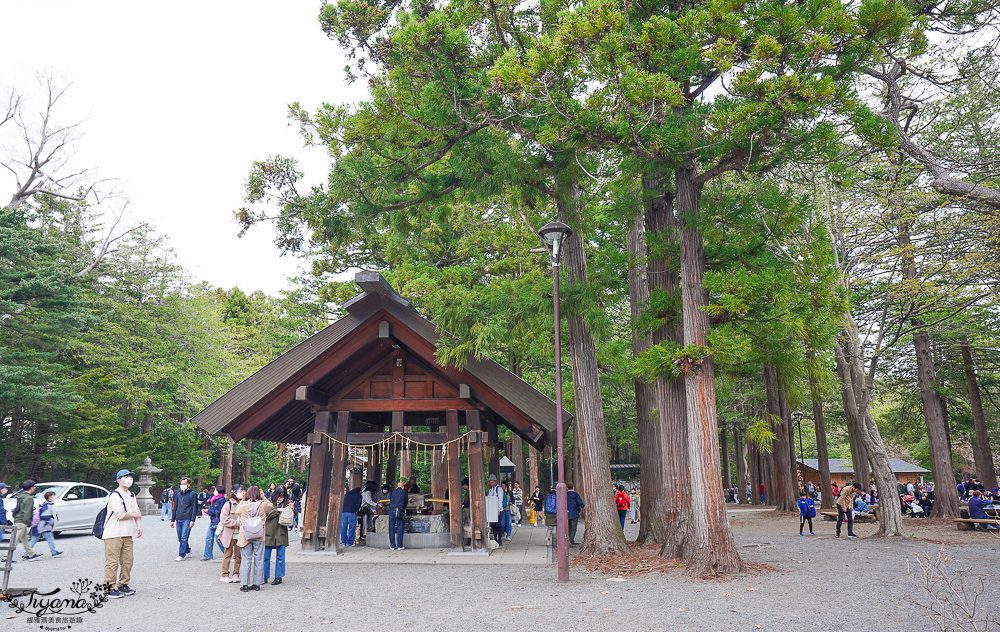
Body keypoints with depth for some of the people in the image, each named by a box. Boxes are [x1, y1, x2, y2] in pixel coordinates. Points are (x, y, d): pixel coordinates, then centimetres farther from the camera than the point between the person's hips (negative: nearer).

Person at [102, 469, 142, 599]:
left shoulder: (131, 495, 16)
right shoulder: (114, 495, -11)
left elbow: (137, 511, 12)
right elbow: (121, 515, -18)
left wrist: (139, 526, -2)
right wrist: (134, 515, -2)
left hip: (127, 534, 8)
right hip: (113, 534, -8)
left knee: (127, 561, 10)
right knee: (112, 562, -5)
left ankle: (123, 585, 20)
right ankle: (110, 588, 1)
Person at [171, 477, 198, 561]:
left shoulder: (193, 494, -1)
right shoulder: (178, 493, 15)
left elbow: (195, 508, -4)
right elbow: (175, 507, 21)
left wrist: (192, 520, -12)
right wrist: (172, 520, 17)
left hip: (187, 520, -6)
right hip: (178, 519, 6)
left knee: (184, 537, -11)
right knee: (180, 538, 10)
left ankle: (182, 555, -7)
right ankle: (187, 550, 27)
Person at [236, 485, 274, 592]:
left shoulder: (244, 505, -10)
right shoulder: (262, 504, -6)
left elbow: (237, 512, 10)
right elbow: (271, 506, 15)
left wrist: (242, 501, 11)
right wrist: (263, 497, 10)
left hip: (246, 536, -1)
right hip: (259, 536, 1)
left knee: (246, 560, 5)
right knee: (259, 560, 8)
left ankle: (244, 584, 6)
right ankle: (257, 583, 12)